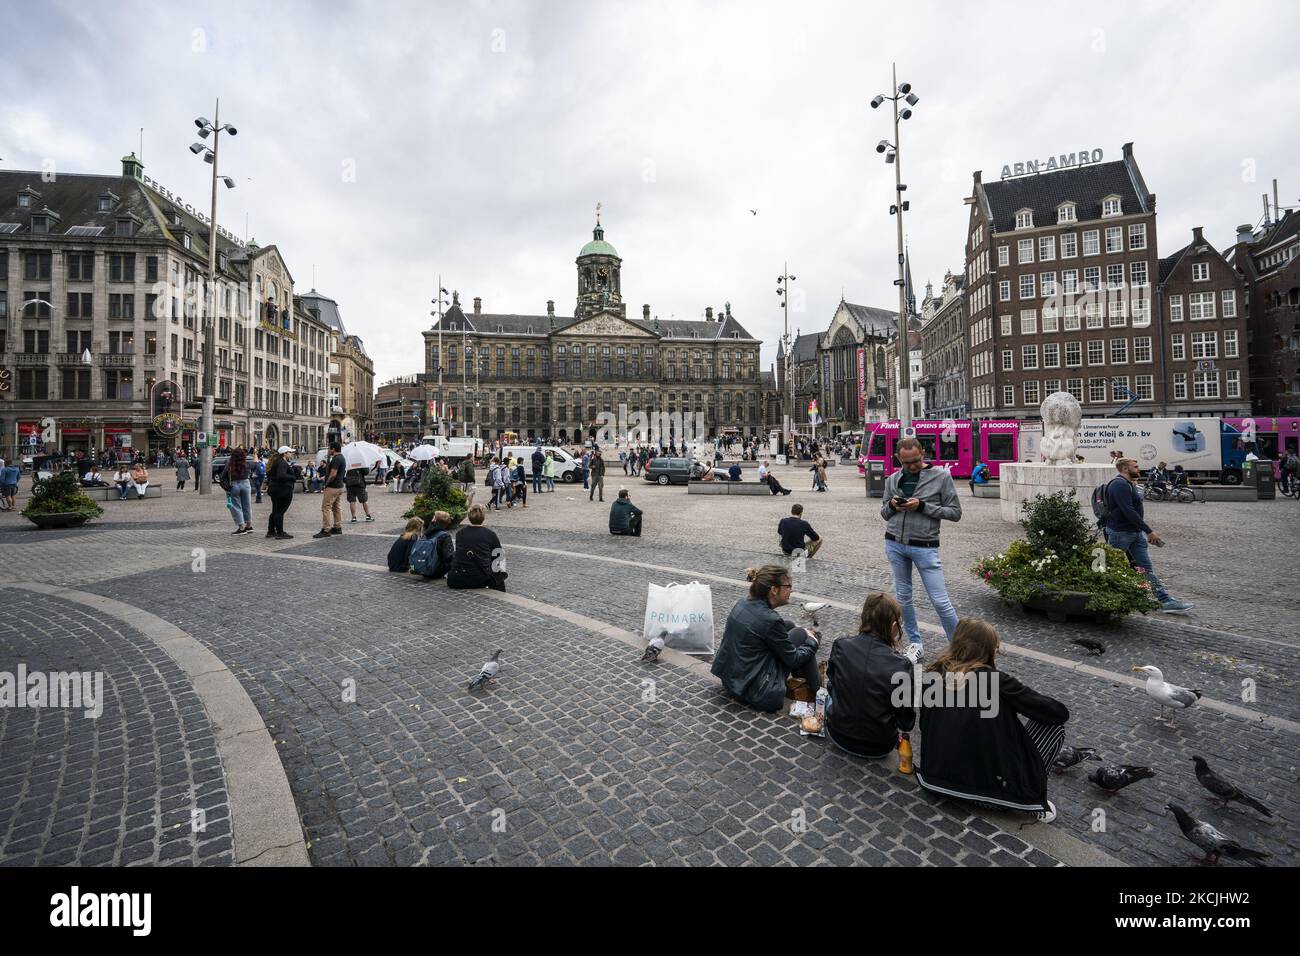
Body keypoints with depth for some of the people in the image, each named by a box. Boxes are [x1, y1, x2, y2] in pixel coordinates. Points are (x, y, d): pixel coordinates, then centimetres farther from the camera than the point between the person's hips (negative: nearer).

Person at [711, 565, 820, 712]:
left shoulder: (743, 602, -1)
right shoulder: (769, 619, -25)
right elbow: (792, 659, -11)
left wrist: (805, 633, 20)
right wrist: (813, 641, 7)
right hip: (757, 694, -8)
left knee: (788, 626, 14)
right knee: (800, 635, 2)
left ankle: (801, 675, 32)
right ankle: (815, 688, 19)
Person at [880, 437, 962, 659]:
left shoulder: (941, 476, -5)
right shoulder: (892, 479, 6)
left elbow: (955, 513, -5)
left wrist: (922, 506, -17)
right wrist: (892, 505, -9)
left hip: (924, 547, -4)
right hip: (895, 544, 4)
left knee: (941, 601, -2)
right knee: (903, 597, 12)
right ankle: (915, 643, 28)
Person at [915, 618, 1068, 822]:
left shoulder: (934, 673, -5)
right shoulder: (995, 680, -16)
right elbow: (1060, 713, -6)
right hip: (989, 782, -5)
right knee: (1054, 726, 8)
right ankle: (1032, 799, 3)